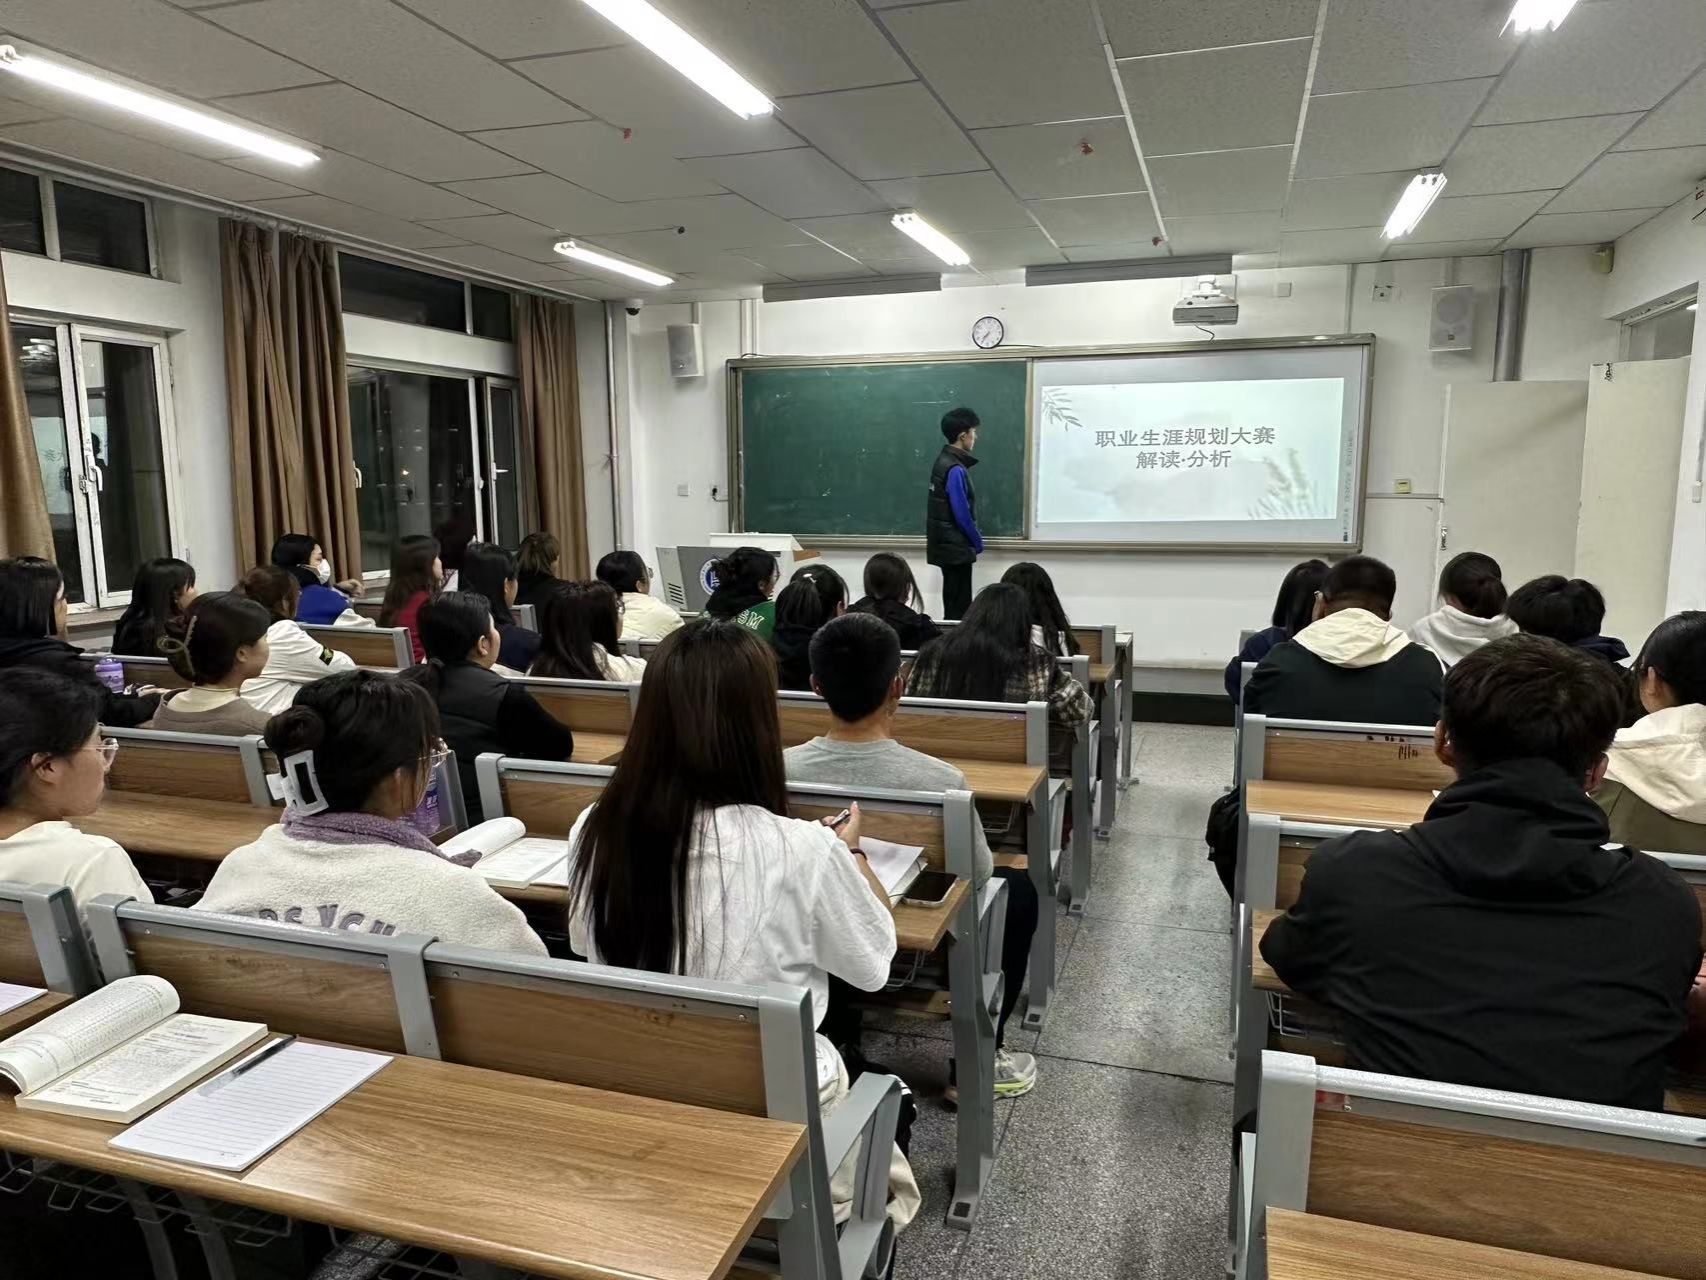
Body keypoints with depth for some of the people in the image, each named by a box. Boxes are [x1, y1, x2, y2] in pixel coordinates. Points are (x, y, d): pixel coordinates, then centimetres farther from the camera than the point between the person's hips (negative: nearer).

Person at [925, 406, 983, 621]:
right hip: (956, 547, -10)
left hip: (948, 544, 10)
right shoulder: (955, 470, -19)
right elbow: (962, 513, -21)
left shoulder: (945, 461, 10)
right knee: (959, 606, -3)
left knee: (954, 602, 16)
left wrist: (972, 540, 16)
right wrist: (978, 542, -7)